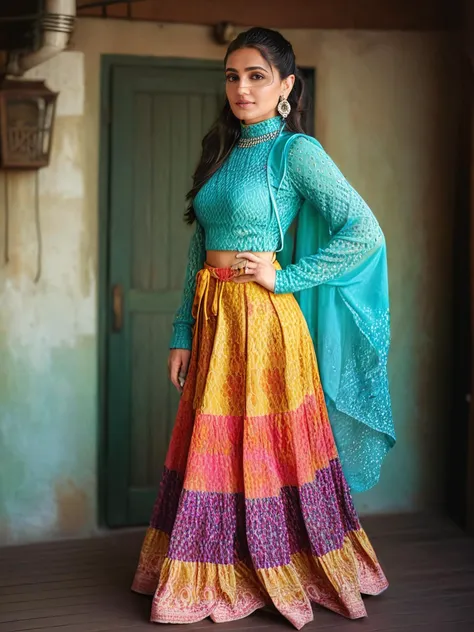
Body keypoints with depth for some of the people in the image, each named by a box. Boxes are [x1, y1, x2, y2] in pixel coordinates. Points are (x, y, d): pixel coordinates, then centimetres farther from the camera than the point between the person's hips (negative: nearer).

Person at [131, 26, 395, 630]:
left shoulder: (295, 151, -7)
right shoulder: (221, 153, 14)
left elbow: (365, 234, -15)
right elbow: (198, 251, 15)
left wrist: (286, 275, -13)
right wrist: (183, 333, 11)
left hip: (262, 319, -7)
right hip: (212, 319, 7)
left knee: (264, 446, 1)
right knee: (213, 450, 11)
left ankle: (280, 573, 18)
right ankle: (218, 577, 25)